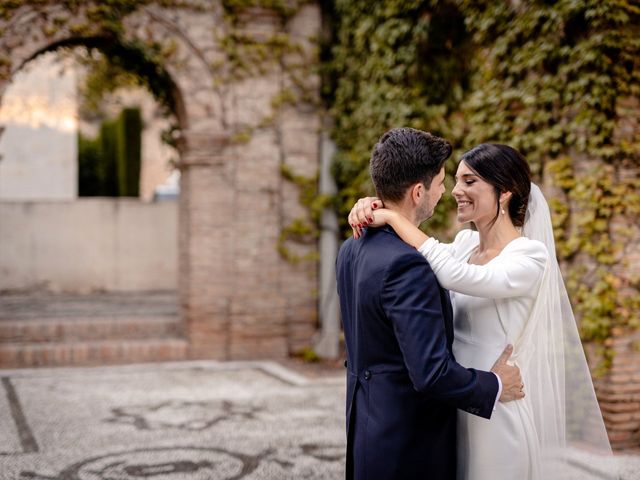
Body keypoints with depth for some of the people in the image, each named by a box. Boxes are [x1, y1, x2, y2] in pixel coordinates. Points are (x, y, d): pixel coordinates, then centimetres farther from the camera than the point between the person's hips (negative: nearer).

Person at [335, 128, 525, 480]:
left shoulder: (351, 250, 4)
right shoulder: (407, 265, -25)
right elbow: (432, 373, -27)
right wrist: (495, 387, -11)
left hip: (367, 425, 9)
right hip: (408, 445, -9)